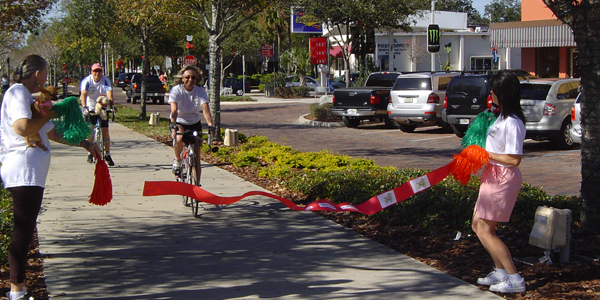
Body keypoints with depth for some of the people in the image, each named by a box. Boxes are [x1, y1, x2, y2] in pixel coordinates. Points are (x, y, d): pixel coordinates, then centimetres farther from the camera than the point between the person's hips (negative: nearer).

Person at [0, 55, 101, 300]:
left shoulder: (26, 96, 23)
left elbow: (51, 133, 30)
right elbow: (23, 127, -26)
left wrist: (86, 144, 30)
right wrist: (49, 114, -11)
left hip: (31, 174, 10)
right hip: (24, 172, -10)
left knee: (25, 232, 12)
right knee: (22, 232, -7)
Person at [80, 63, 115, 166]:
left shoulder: (106, 80, -9)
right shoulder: (86, 81, -12)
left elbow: (109, 93, -23)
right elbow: (83, 94, -26)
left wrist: (111, 104, -41)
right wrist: (84, 107, -42)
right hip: (90, 108, -1)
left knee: (105, 131, -3)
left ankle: (107, 154, 7)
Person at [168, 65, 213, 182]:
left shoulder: (200, 91, -14)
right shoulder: (176, 90, -19)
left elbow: (205, 109, -29)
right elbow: (174, 110, -32)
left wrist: (210, 124, -46)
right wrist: (173, 125, -50)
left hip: (194, 124, 2)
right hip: (179, 123, -2)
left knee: (196, 157, -3)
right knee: (179, 138, -36)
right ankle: (177, 159, -6)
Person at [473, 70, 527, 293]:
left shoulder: (513, 123, -22)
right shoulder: (503, 117, 9)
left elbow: (514, 159, -25)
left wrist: (486, 155, -18)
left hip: (503, 179, -10)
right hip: (493, 176, 10)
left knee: (485, 231, -6)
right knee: (477, 225, 16)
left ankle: (514, 279, -3)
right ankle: (500, 271, 24)